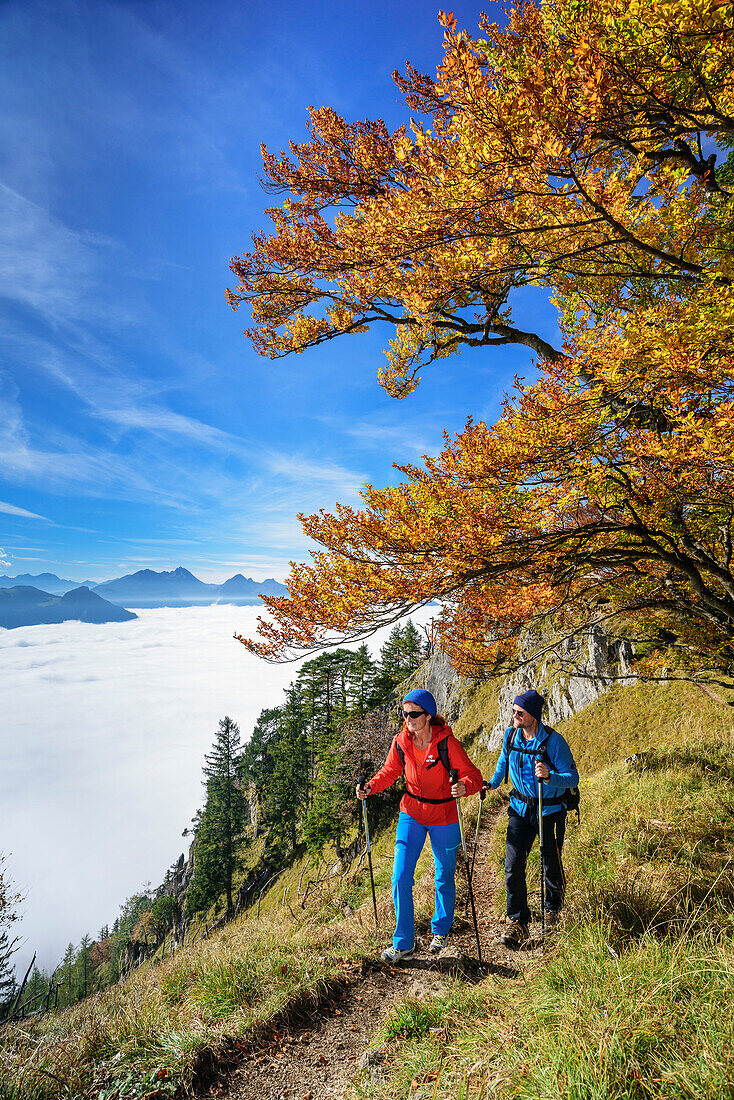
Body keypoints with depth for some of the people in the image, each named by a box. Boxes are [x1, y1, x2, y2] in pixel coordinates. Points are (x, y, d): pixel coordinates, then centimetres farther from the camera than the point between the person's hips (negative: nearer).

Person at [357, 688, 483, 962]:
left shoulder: (446, 742, -22)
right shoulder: (401, 742, -11)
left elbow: (474, 775, -20)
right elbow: (389, 772, 4)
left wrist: (464, 787, -42)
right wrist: (370, 787, -14)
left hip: (443, 818, -2)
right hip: (411, 814, 3)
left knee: (444, 878, 15)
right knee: (400, 877, -3)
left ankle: (440, 931, 43)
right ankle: (403, 943, 17)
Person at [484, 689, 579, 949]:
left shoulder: (553, 741, -22)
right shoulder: (510, 735, -6)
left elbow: (573, 778, -20)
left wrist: (549, 776, -37)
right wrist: (492, 783, 22)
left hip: (550, 810, -3)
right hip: (520, 808, 3)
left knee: (551, 864, 14)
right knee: (513, 864, -5)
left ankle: (553, 906, 43)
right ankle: (518, 923, 7)